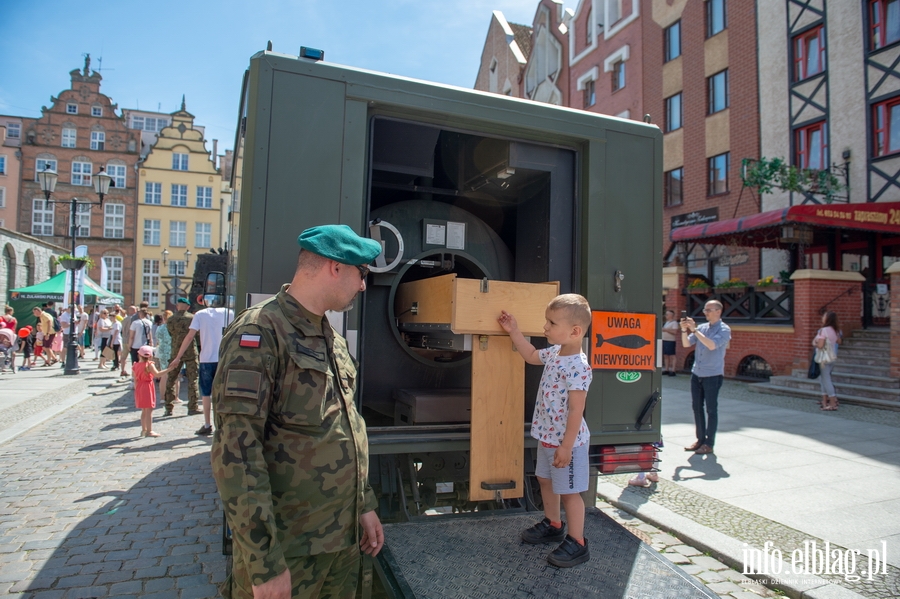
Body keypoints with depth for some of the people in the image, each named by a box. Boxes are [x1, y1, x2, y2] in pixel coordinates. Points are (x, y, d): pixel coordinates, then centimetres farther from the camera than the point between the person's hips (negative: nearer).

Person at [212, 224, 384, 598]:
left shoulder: (332, 339, 10)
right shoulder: (260, 333, -16)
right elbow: (236, 452, -21)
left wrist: (365, 505, 15)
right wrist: (264, 562, -20)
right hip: (287, 550, -7)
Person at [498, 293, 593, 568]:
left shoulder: (578, 367, -26)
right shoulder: (554, 353, 1)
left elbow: (576, 411, -25)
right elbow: (531, 355, 23)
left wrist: (566, 447, -23)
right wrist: (513, 331, 18)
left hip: (567, 442, -10)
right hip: (546, 436, 10)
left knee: (568, 491, 3)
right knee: (545, 480, 23)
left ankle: (577, 543, 19)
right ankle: (553, 525, 43)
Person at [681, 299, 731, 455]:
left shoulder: (724, 330, -7)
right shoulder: (702, 327, 9)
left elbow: (712, 345, -24)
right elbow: (686, 344, 6)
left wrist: (694, 330, -24)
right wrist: (684, 330, -10)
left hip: (713, 375, -6)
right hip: (696, 374, 6)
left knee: (711, 410, 1)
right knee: (697, 407, 9)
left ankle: (709, 444, 9)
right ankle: (700, 440, 20)